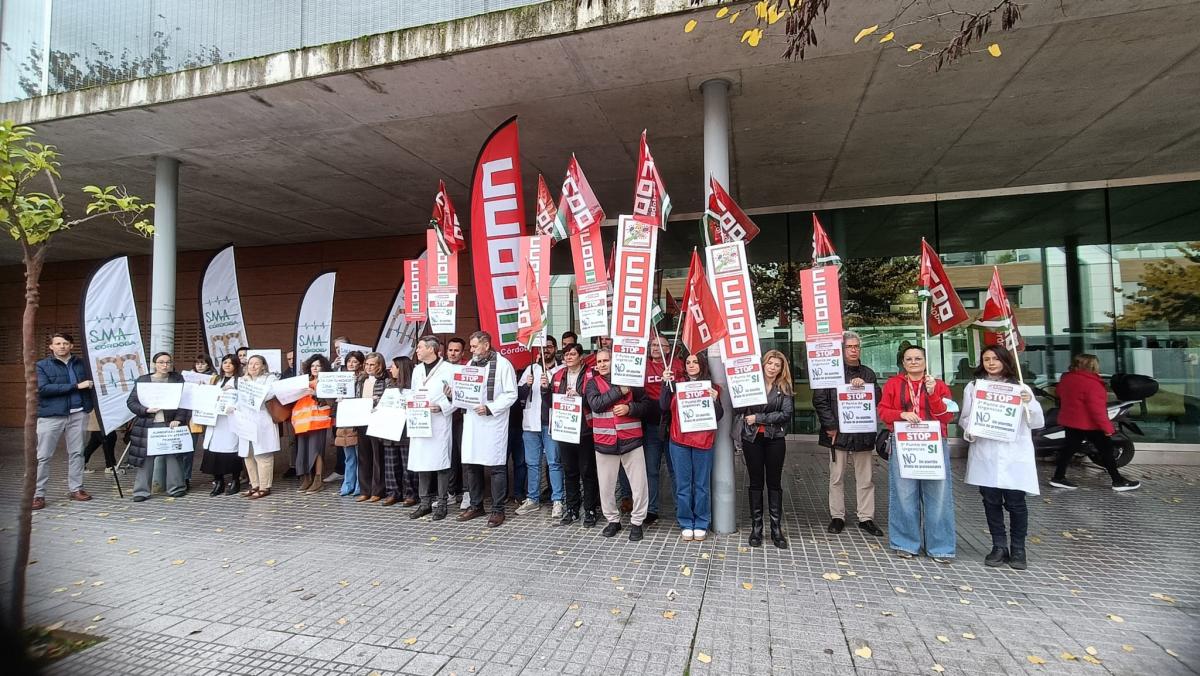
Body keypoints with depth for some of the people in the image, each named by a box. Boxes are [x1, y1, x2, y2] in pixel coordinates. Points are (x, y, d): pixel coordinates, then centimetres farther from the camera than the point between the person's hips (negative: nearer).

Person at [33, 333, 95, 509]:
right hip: (51, 416, -2)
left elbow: (90, 384, 13)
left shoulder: (81, 363, 9)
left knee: (77, 453, 9)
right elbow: (43, 389, -12)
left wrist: (94, 404, -2)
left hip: (78, 414, 3)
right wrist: (76, 386, -18)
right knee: (43, 456, 1)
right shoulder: (42, 366, 1)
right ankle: (38, 494, 9)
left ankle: (76, 489, 18)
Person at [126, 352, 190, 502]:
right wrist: (146, 410, -12)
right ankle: (141, 491, 11)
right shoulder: (142, 380, 7)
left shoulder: (177, 379, 7)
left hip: (171, 424, 0)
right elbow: (131, 401, 5)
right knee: (145, 457, 1)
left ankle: (176, 488, 12)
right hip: (148, 425, 0)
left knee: (173, 455, 2)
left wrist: (179, 419, -9)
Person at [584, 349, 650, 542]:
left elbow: (645, 404, 4)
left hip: (631, 440, 0)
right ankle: (613, 520, 29)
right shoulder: (593, 383, 5)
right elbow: (595, 404, -13)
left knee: (639, 484, 2)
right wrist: (619, 391, -15)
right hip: (604, 442, 1)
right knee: (606, 485, 9)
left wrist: (629, 408, -14)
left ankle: (636, 522, 19)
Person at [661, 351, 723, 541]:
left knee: (702, 485, 6)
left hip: (703, 441, -1)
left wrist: (714, 399, -16)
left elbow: (718, 416, 0)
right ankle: (685, 524, 19)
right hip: (679, 441, 1)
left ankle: (701, 524, 19)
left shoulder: (712, 387, 4)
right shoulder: (677, 384, 7)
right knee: (683, 485, 7)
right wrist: (666, 383, -12)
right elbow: (664, 406, -6)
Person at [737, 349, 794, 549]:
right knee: (756, 482, 8)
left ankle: (776, 529, 15)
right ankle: (756, 527, 16)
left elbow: (786, 413, -8)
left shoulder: (784, 387, 3)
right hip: (752, 438, 0)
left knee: (774, 483, 7)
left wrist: (758, 418, -13)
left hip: (775, 439, 0)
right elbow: (739, 409, -4)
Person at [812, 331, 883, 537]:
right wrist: (830, 425, -11)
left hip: (863, 433, 3)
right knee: (836, 477, 6)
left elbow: (877, 400, 5)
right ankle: (837, 516, 16)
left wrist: (864, 387, -13)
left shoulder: (868, 373, 13)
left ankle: (866, 517, 20)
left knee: (865, 478, 8)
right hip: (838, 432, -3)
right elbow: (819, 400, -6)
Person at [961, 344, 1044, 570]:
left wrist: (1030, 403, -12)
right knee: (991, 501, 6)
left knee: (1015, 502, 2)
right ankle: (999, 547, 19)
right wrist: (970, 431, -11)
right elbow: (964, 418, 9)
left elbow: (1037, 423, 5)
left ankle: (1018, 549, 18)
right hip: (985, 455, 1)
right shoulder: (973, 387, 6)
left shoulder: (1020, 388, 6)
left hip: (1014, 455, 0)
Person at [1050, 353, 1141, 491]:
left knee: (1070, 447, 12)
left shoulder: (1066, 378, 2)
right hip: (1089, 424, -7)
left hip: (1069, 421, 7)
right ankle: (1118, 481, 14)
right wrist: (1107, 427, -16)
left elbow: (1059, 393, 18)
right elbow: (1097, 408, -22)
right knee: (1106, 450, 6)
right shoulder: (1091, 383, -21)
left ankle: (1058, 477, 13)